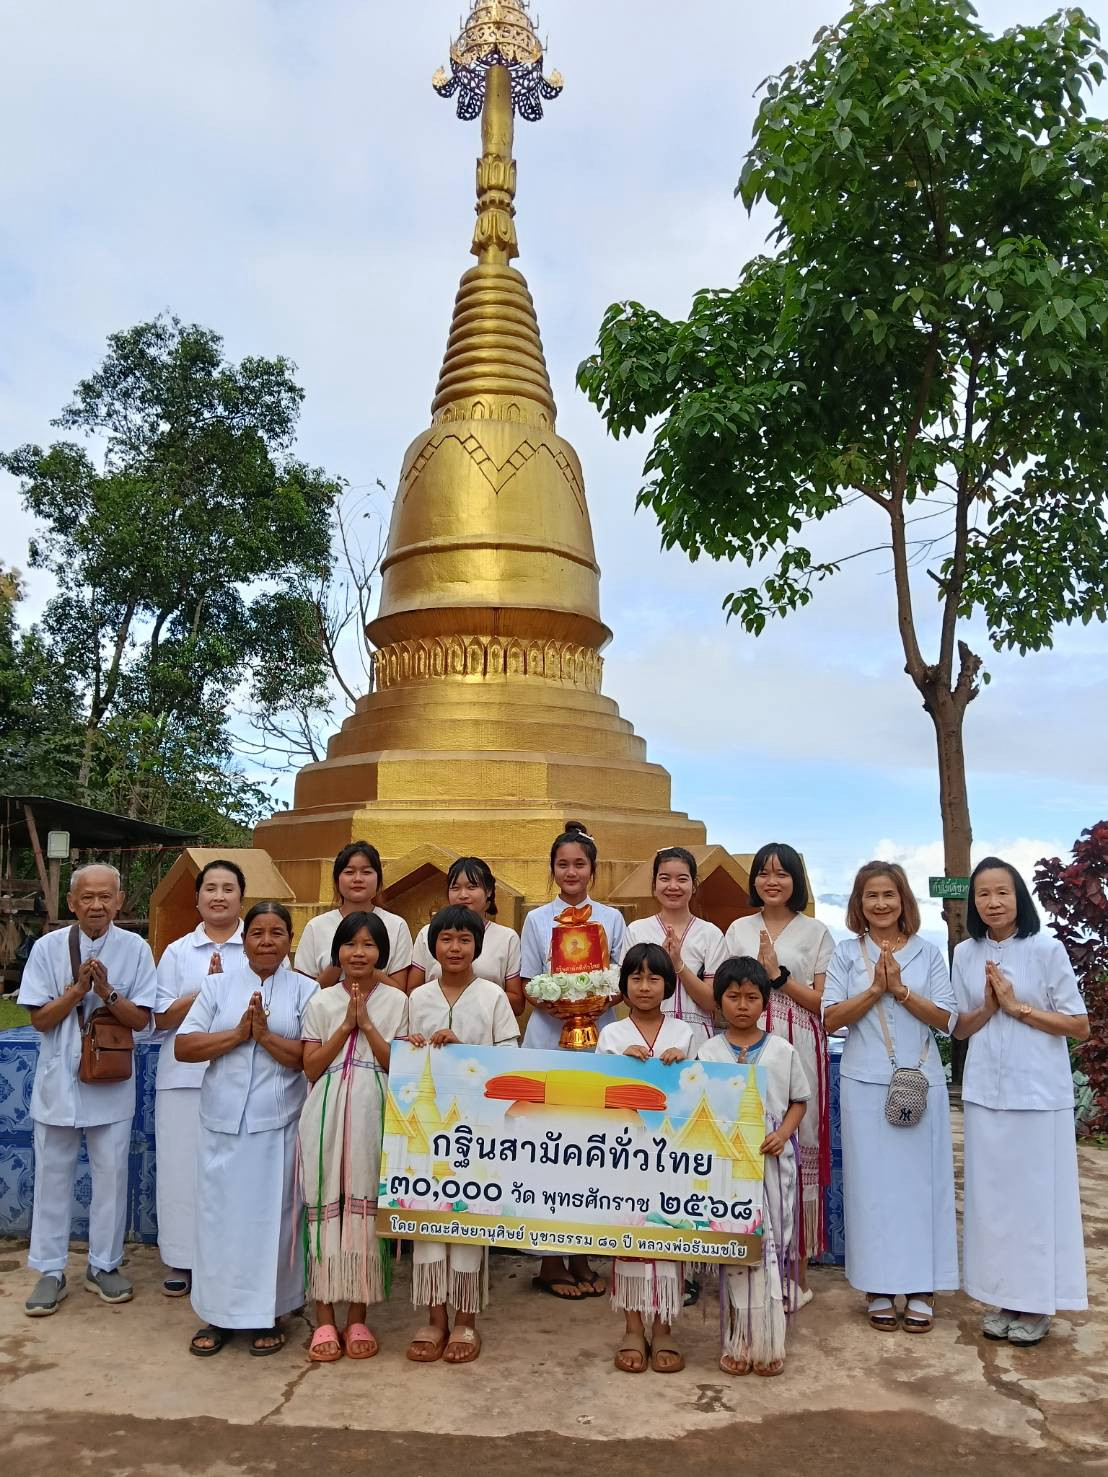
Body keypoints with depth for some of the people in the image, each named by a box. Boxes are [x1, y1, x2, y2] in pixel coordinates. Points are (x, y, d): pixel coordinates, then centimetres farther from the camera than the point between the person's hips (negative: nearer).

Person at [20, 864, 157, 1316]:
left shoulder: (135, 949, -6)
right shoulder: (49, 947, -6)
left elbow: (141, 1019, -6)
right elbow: (40, 1019, -5)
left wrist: (106, 991, -22)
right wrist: (78, 988, -21)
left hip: (111, 1083, 0)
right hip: (59, 1080, 0)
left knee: (111, 1176, 8)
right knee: (52, 1177, 9)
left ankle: (104, 1266, 26)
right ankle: (50, 1271, 24)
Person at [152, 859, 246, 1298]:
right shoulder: (177, 952, 9)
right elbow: (163, 1018, 3)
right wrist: (207, 988, -12)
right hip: (184, 1077, 2)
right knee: (184, 1165, 6)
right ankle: (183, 1258, 20)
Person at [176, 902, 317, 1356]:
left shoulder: (305, 990, 0)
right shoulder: (218, 986, 5)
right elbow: (182, 1047, -2)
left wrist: (266, 1036, -17)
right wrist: (237, 1034, -13)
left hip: (278, 1125, -1)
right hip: (222, 1123, 2)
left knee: (271, 1216, 5)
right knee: (219, 1215, 7)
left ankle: (266, 1315, 20)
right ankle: (218, 1314, 23)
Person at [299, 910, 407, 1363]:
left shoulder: (395, 1002, 4)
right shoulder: (321, 1002, 6)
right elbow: (312, 1068, 1)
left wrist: (367, 1025, -10)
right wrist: (346, 1025, -8)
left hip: (373, 1118, -1)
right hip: (327, 1118, 1)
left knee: (365, 1209, 3)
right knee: (326, 1209, 2)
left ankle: (357, 1317, 17)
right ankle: (325, 1318, 16)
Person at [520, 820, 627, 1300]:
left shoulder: (611, 918, 10)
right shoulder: (537, 919, 7)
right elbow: (529, 987, 6)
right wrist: (553, 1002, -15)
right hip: (548, 1039, -1)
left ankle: (582, 1256, 14)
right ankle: (550, 1260, 8)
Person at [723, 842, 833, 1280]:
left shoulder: (816, 932, 6)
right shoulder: (739, 930, 13)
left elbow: (823, 1002, 1)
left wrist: (778, 974, -8)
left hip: (799, 1050, -2)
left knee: (796, 1145, -2)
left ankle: (797, 1269, 9)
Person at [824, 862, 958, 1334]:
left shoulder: (928, 953, 6)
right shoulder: (847, 953, 4)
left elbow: (946, 1020, -1)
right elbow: (831, 1017, -3)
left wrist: (901, 990, -13)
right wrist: (875, 990, -14)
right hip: (866, 1084, 0)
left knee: (920, 1179, 4)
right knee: (872, 1181, 3)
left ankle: (922, 1288, 15)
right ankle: (878, 1287, 14)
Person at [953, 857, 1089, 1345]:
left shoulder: (1047, 949, -6)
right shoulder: (965, 955, 4)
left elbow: (1080, 1025, -5)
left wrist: (1018, 1006, -14)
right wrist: (988, 1006, -10)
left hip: (1039, 1093, -3)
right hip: (985, 1092, 3)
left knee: (1037, 1194, 4)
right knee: (991, 1194, 8)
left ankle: (1036, 1304, 17)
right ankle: (1002, 1299, 21)